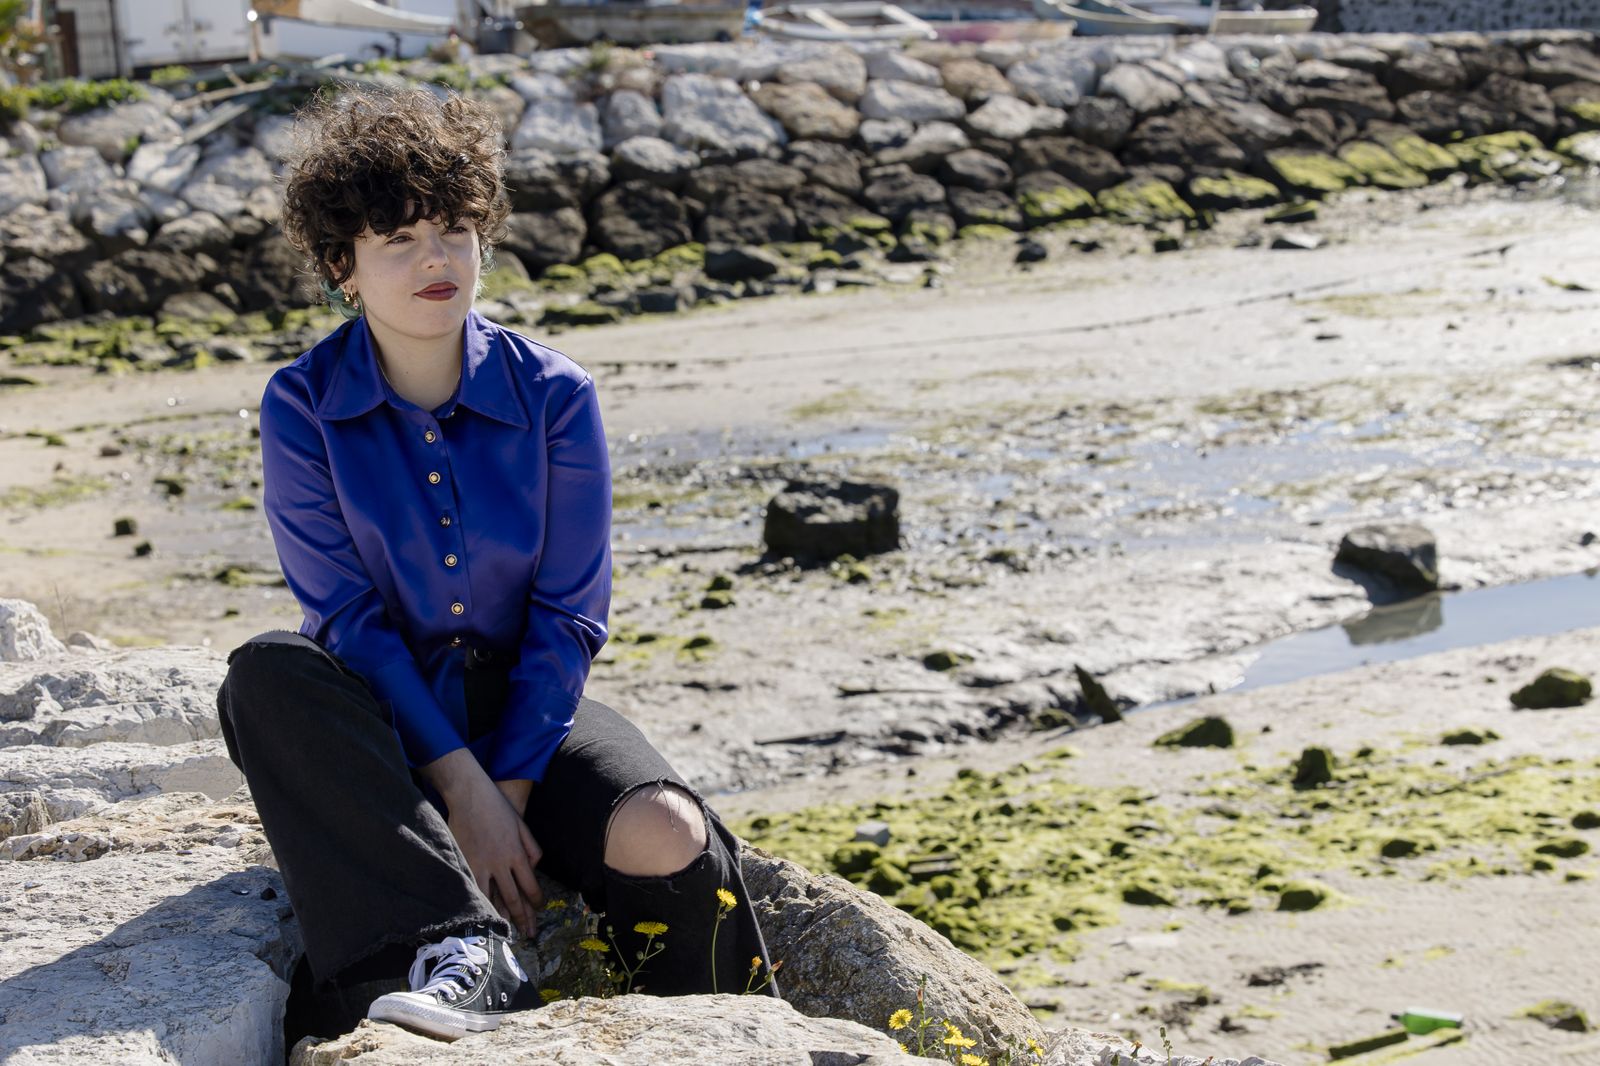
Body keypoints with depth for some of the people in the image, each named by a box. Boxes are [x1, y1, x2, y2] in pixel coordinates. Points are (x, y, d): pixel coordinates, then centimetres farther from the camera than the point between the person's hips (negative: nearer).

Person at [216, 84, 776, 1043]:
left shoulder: (554, 396, -7)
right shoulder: (303, 408, -8)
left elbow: (569, 618, -5)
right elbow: (348, 617, -12)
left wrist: (509, 790, -15)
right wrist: (461, 787, -20)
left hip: (527, 704, 0)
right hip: (386, 713, 0)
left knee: (667, 841, -28)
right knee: (267, 675, -32)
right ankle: (460, 948, -37)